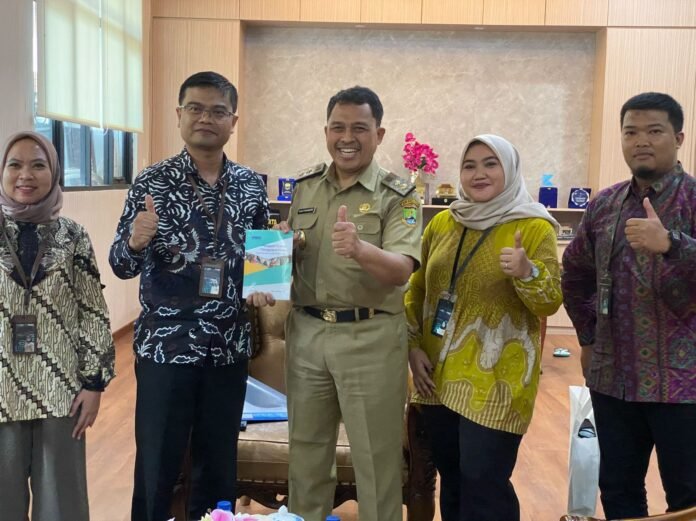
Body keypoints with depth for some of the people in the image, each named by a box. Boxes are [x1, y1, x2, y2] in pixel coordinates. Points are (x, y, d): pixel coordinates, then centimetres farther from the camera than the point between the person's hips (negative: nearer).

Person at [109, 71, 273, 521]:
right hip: (164, 345, -3)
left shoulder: (251, 185, 4)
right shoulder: (152, 182, -4)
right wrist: (136, 241, -27)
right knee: (156, 468, 6)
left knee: (220, 465, 14)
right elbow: (122, 266, -6)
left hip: (229, 346, 3)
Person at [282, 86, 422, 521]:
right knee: (305, 446, 18)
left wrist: (360, 249, -40)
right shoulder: (305, 187, 7)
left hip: (370, 337, -4)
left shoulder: (397, 196, -8)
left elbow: (401, 271, -21)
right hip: (306, 332, 5)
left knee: (375, 454, 8)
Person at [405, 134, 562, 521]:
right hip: (439, 375, 5)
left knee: (483, 483, -1)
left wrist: (527, 272, -29)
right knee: (452, 480, 16)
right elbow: (417, 291, 12)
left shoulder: (534, 227, -7)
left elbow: (551, 303, -10)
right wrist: (413, 347, 3)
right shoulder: (441, 224, 7)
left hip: (497, 380, -5)